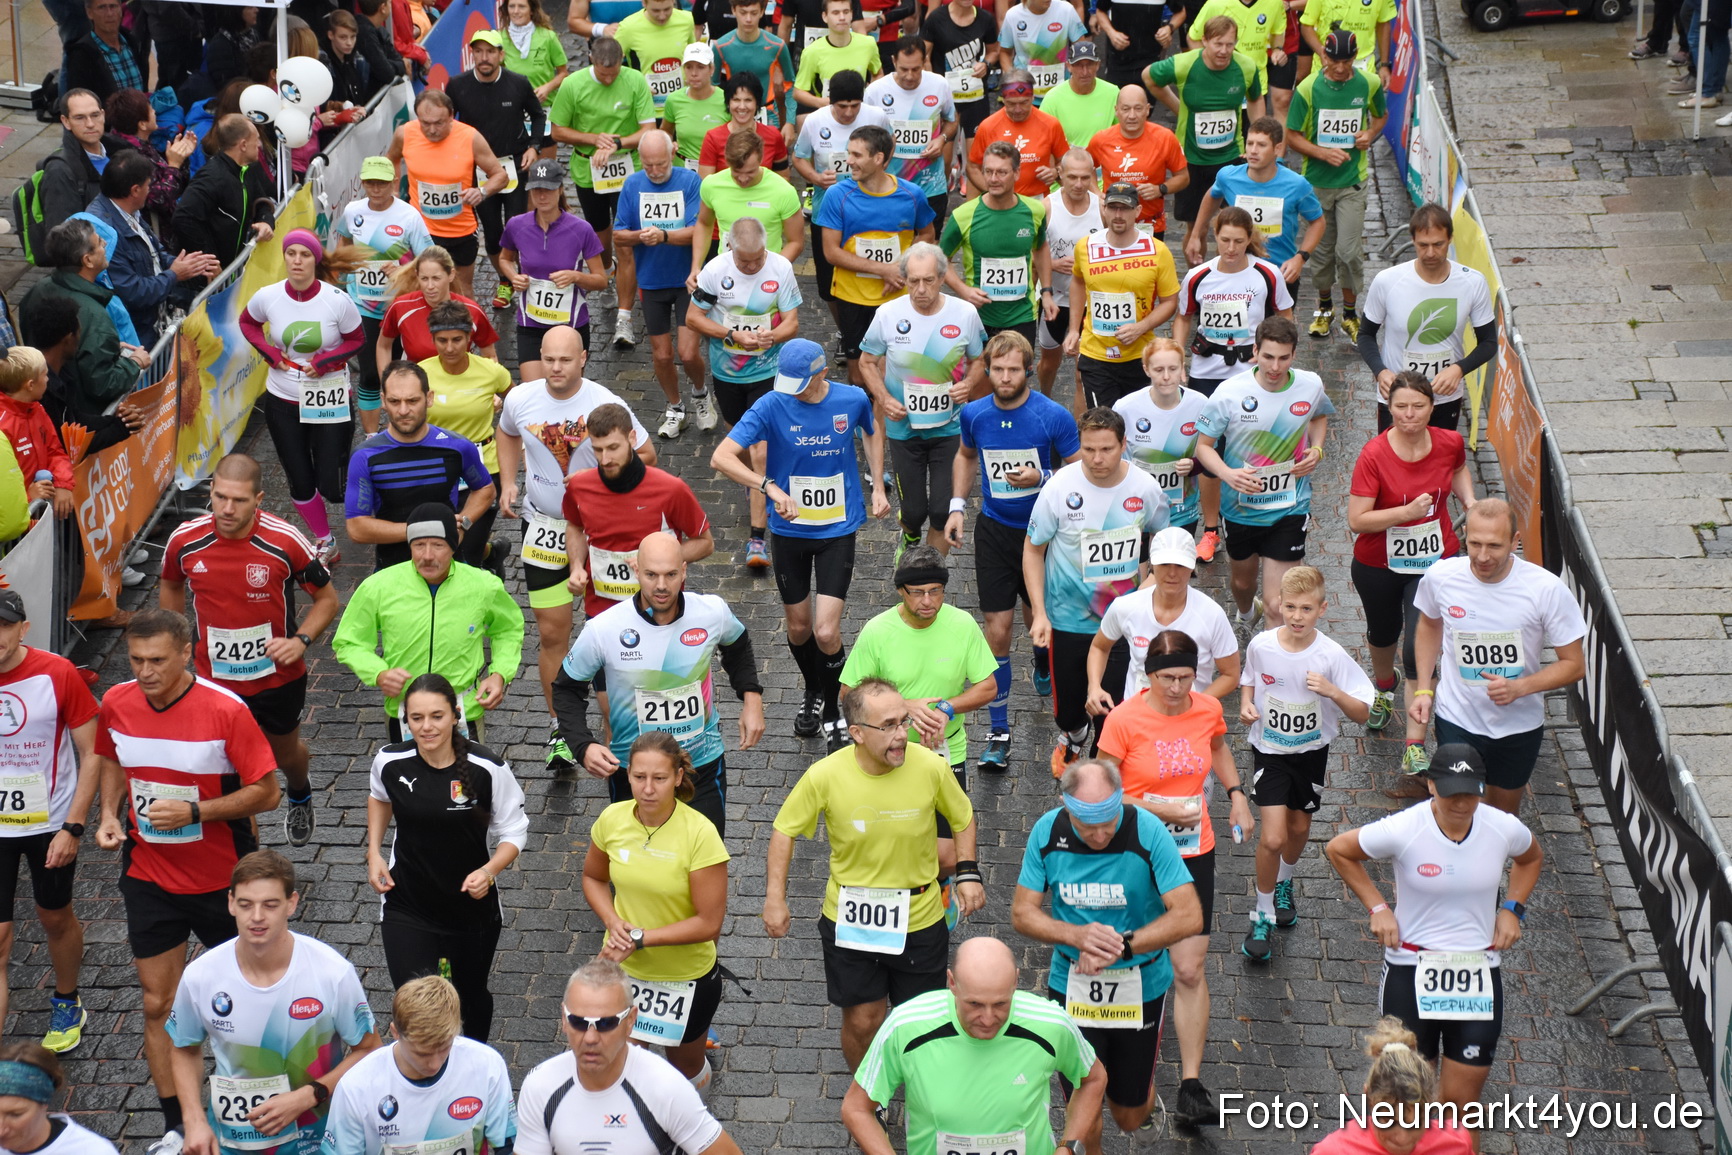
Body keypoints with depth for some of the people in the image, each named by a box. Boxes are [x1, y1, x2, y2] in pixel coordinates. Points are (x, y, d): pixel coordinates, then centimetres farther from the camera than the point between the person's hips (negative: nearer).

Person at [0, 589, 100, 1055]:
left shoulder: (57, 675, -16)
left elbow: (92, 755, -9)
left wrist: (73, 827, -13)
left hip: (51, 824, 0)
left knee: (56, 918, 19)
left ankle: (67, 1006, 45)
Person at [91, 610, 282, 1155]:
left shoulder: (224, 711, -21)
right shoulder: (116, 704, -7)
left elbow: (266, 792, -17)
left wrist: (194, 811, -26)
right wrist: (110, 814, -3)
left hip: (222, 879, -3)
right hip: (148, 878, 3)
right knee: (158, 1004, 5)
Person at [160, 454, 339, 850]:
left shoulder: (286, 542, -21)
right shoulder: (185, 541, -15)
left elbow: (327, 598, -7)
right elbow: (171, 588, 9)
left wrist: (301, 640, -23)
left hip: (278, 676, 0)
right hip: (213, 679, 0)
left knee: (284, 754, 25)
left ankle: (300, 795, 61)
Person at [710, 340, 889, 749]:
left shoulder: (853, 400, -10)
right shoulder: (772, 406, -16)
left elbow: (873, 430, 15)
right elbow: (721, 458, -22)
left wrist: (878, 488, 8)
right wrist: (771, 488, -35)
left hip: (838, 530, -1)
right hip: (789, 530, 1)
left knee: (826, 632, -10)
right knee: (798, 627, 15)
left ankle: (832, 713, 15)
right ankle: (812, 693, 45)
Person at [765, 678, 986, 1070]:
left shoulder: (931, 767, -18)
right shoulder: (825, 776, -20)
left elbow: (962, 818, 2)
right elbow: (785, 830, -4)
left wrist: (967, 873, -9)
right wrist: (775, 899, -8)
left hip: (918, 918, 0)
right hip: (849, 919, 0)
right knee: (862, 1021, 11)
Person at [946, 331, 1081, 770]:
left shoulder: (1054, 416, -15)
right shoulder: (975, 414, -5)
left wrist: (1040, 479, -24)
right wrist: (957, 506, 6)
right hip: (995, 530, 1)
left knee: (1038, 620, 15)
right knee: (997, 631, -3)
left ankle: (1044, 665, 54)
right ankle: (999, 733, 5)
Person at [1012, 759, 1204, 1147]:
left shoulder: (1147, 830, -19)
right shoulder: (1047, 832, -12)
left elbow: (1189, 917, -22)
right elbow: (1022, 912, -6)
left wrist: (1120, 948, -28)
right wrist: (1078, 935, -24)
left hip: (1139, 986, -1)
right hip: (1071, 985, 1)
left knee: (1129, 1118, 13)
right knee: (1083, 1119, 3)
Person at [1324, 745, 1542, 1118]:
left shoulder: (1504, 829, -9)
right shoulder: (1403, 830, -17)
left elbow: (1531, 858, 17)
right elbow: (1338, 849, 0)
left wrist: (1512, 909, 4)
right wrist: (1377, 908, -4)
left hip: (1478, 975, 2)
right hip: (1411, 972, -2)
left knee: (1461, 1101, 5)